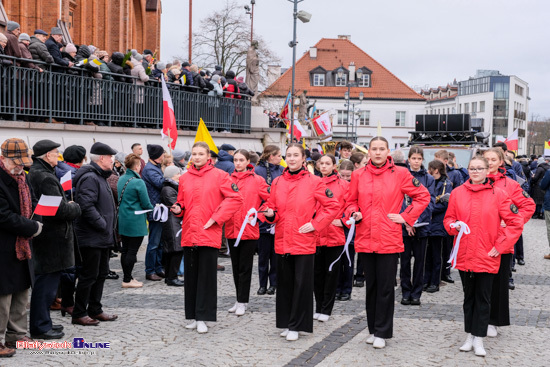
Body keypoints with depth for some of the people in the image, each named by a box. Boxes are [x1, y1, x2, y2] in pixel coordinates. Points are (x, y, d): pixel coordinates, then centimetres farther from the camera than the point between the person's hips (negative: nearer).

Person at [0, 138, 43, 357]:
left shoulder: (22, 178, 11)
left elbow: (33, 205, 16)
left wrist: (36, 222, -5)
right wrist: (32, 228, -15)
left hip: (21, 246, 9)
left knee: (21, 291, 16)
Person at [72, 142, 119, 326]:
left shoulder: (100, 177, 17)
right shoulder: (89, 178, -17)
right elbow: (87, 207, -27)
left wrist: (108, 229, 15)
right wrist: (103, 226, -21)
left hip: (101, 238, 11)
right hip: (91, 238, -11)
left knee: (101, 273, 16)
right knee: (89, 275, -4)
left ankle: (95, 310, 26)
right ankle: (79, 314, 4)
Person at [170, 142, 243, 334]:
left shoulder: (219, 175, -1)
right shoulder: (184, 178, 11)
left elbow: (236, 198, -6)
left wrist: (217, 217, -11)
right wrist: (178, 209, -3)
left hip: (209, 234, -4)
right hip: (189, 233, 4)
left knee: (207, 276, -2)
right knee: (190, 276, 8)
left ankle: (202, 317, 2)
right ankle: (192, 316, 17)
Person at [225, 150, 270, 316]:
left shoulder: (257, 180, -2)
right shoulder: (228, 180, 7)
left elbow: (270, 200, -3)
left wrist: (258, 215, -10)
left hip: (249, 229, -4)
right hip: (231, 229, 4)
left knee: (245, 267, 0)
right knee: (236, 266, 12)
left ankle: (242, 302, 7)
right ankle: (240, 300, 22)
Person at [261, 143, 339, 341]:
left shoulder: (314, 182, -4)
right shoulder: (277, 182, 8)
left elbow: (333, 206, -3)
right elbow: (272, 207, 16)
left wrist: (315, 224, -9)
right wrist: (270, 213, -7)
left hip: (304, 242, -4)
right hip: (282, 241, 4)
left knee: (302, 284, -1)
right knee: (284, 283, 9)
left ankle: (295, 326, 7)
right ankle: (286, 322, 21)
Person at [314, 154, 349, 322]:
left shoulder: (343, 184, 0)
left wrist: (343, 221, -11)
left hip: (335, 236, -3)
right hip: (315, 235, 3)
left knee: (331, 273, 4)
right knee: (317, 273, 9)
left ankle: (326, 310, 12)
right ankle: (318, 308, 20)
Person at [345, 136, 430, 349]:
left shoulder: (400, 174, -1)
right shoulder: (358, 175, 7)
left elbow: (423, 196, 5)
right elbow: (351, 201, 16)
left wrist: (406, 217, -2)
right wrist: (354, 214, -5)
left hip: (389, 239, -3)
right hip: (365, 238, 3)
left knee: (385, 287, -1)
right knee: (371, 285, 11)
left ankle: (382, 332, 9)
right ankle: (373, 329, 22)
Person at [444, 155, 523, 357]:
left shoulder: (498, 194, -5)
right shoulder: (458, 193, 3)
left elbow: (516, 222, -4)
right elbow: (448, 219, 12)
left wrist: (500, 245, -8)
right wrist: (454, 225, -11)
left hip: (487, 257, -2)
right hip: (464, 256, 3)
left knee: (483, 299, 3)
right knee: (469, 297, 13)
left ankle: (479, 339, 11)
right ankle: (470, 336, 23)